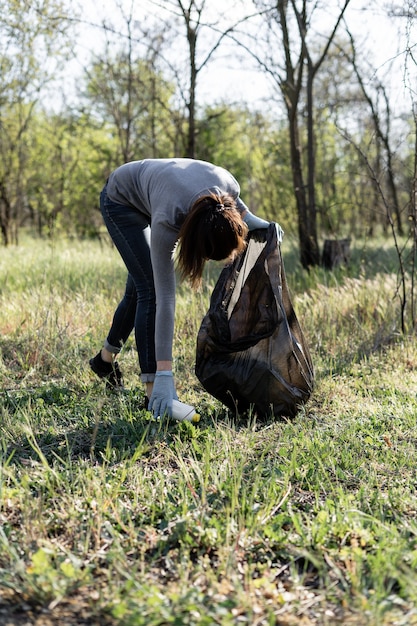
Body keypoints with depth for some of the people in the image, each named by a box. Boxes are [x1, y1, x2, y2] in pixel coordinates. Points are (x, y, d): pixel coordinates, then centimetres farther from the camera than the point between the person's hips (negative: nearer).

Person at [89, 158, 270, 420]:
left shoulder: (229, 185, -33)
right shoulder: (166, 220, -44)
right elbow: (165, 297, -42)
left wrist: (250, 218, -21)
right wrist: (164, 375, -43)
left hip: (150, 192, 6)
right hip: (121, 200, -6)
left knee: (140, 288, 13)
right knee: (150, 289, -17)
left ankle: (106, 359, 36)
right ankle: (154, 395, -15)